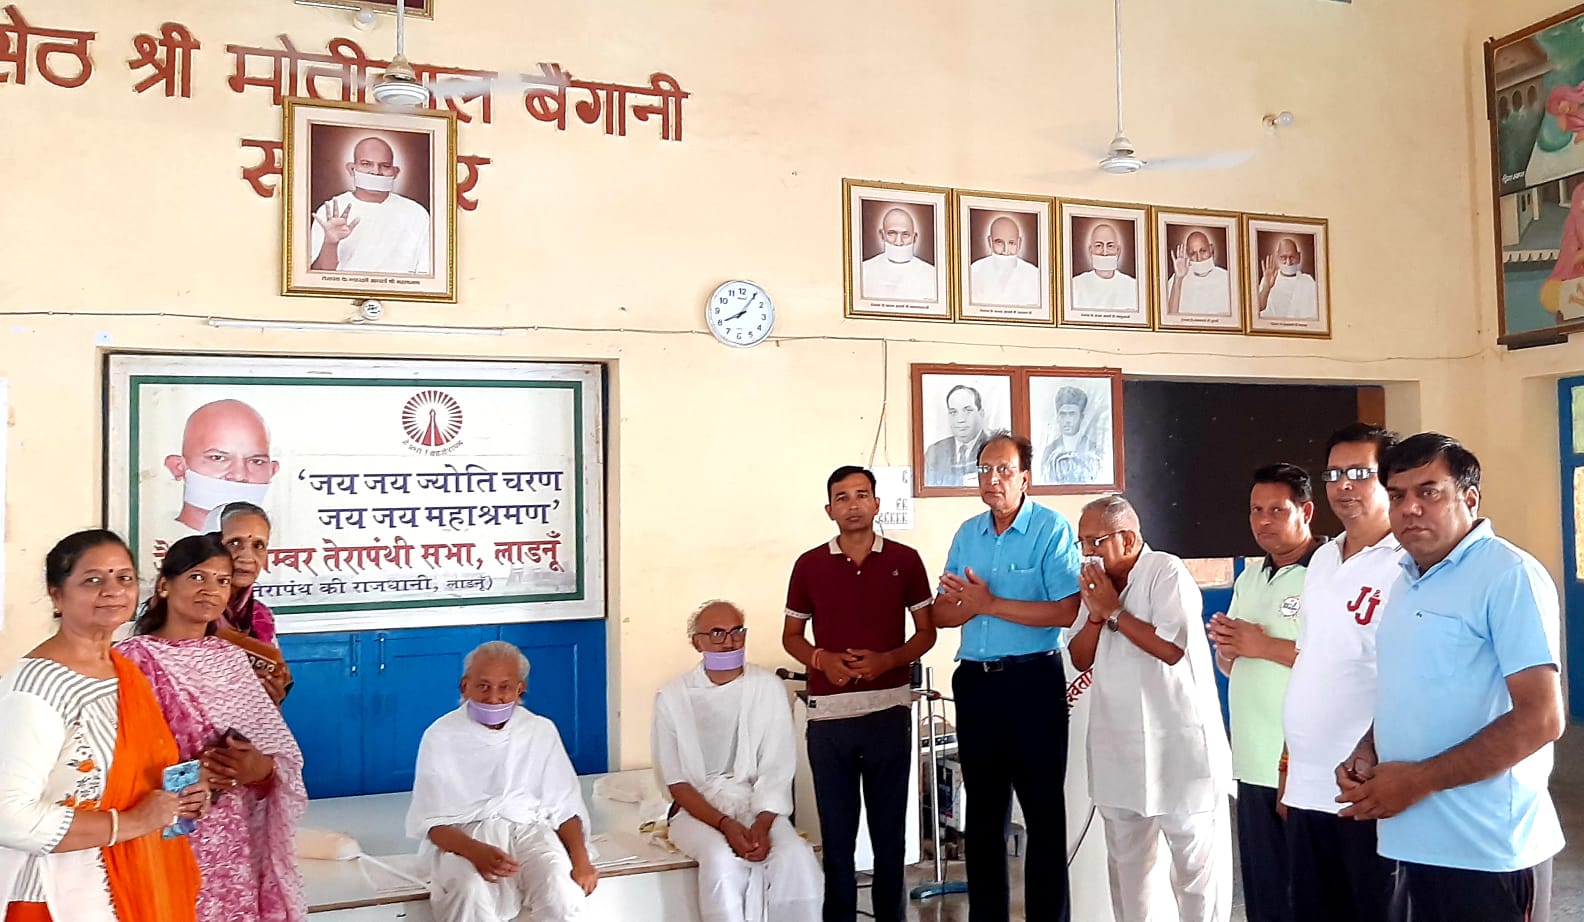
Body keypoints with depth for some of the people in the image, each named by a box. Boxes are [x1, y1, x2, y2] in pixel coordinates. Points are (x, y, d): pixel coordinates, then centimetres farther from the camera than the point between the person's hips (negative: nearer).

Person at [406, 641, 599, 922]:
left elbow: (564, 806, 6)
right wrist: (476, 852, -24)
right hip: (463, 837, -2)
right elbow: (431, 821, -5)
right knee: (471, 895, -35)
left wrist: (580, 858, -12)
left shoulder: (541, 731, 6)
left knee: (561, 888, -30)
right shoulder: (441, 736, -1)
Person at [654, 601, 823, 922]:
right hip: (698, 808, -1)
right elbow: (676, 782, -5)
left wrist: (762, 824, -19)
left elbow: (777, 771, -2)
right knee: (723, 860, -33)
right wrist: (725, 825, -18)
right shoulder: (672, 697, -3)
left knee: (797, 859, -28)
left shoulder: (768, 687, 0)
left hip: (758, 804, 1)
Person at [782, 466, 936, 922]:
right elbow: (791, 635, 10)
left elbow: (926, 632, 6)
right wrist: (822, 659, -10)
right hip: (828, 712, 0)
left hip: (889, 709, 0)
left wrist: (887, 660, -12)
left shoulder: (905, 560, 2)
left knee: (890, 829, 9)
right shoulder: (809, 565, 3)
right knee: (836, 830, 7)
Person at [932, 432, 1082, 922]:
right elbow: (940, 613, 7)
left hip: (1033, 680, -6)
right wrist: (973, 604, -14)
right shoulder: (967, 533, 9)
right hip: (974, 680, 6)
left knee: (1044, 812, 4)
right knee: (983, 812, 15)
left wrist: (991, 603, -17)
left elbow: (1067, 611, -20)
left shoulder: (1052, 529, -9)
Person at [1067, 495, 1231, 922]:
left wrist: (1115, 611, -17)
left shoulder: (1167, 572, -13)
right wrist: (1095, 614, -10)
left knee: (1196, 861, 2)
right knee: (1124, 859, 17)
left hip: (1179, 743, -7)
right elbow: (1080, 659, 7)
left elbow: (1172, 648, -23)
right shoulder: (1097, 581, 8)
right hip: (1119, 746, 7)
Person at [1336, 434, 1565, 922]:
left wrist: (1417, 780, -18)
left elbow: (1541, 719, -19)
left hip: (1485, 847, -8)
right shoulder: (1408, 581, 12)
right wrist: (1366, 753, 4)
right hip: (1418, 839, 8)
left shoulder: (1509, 575, -13)